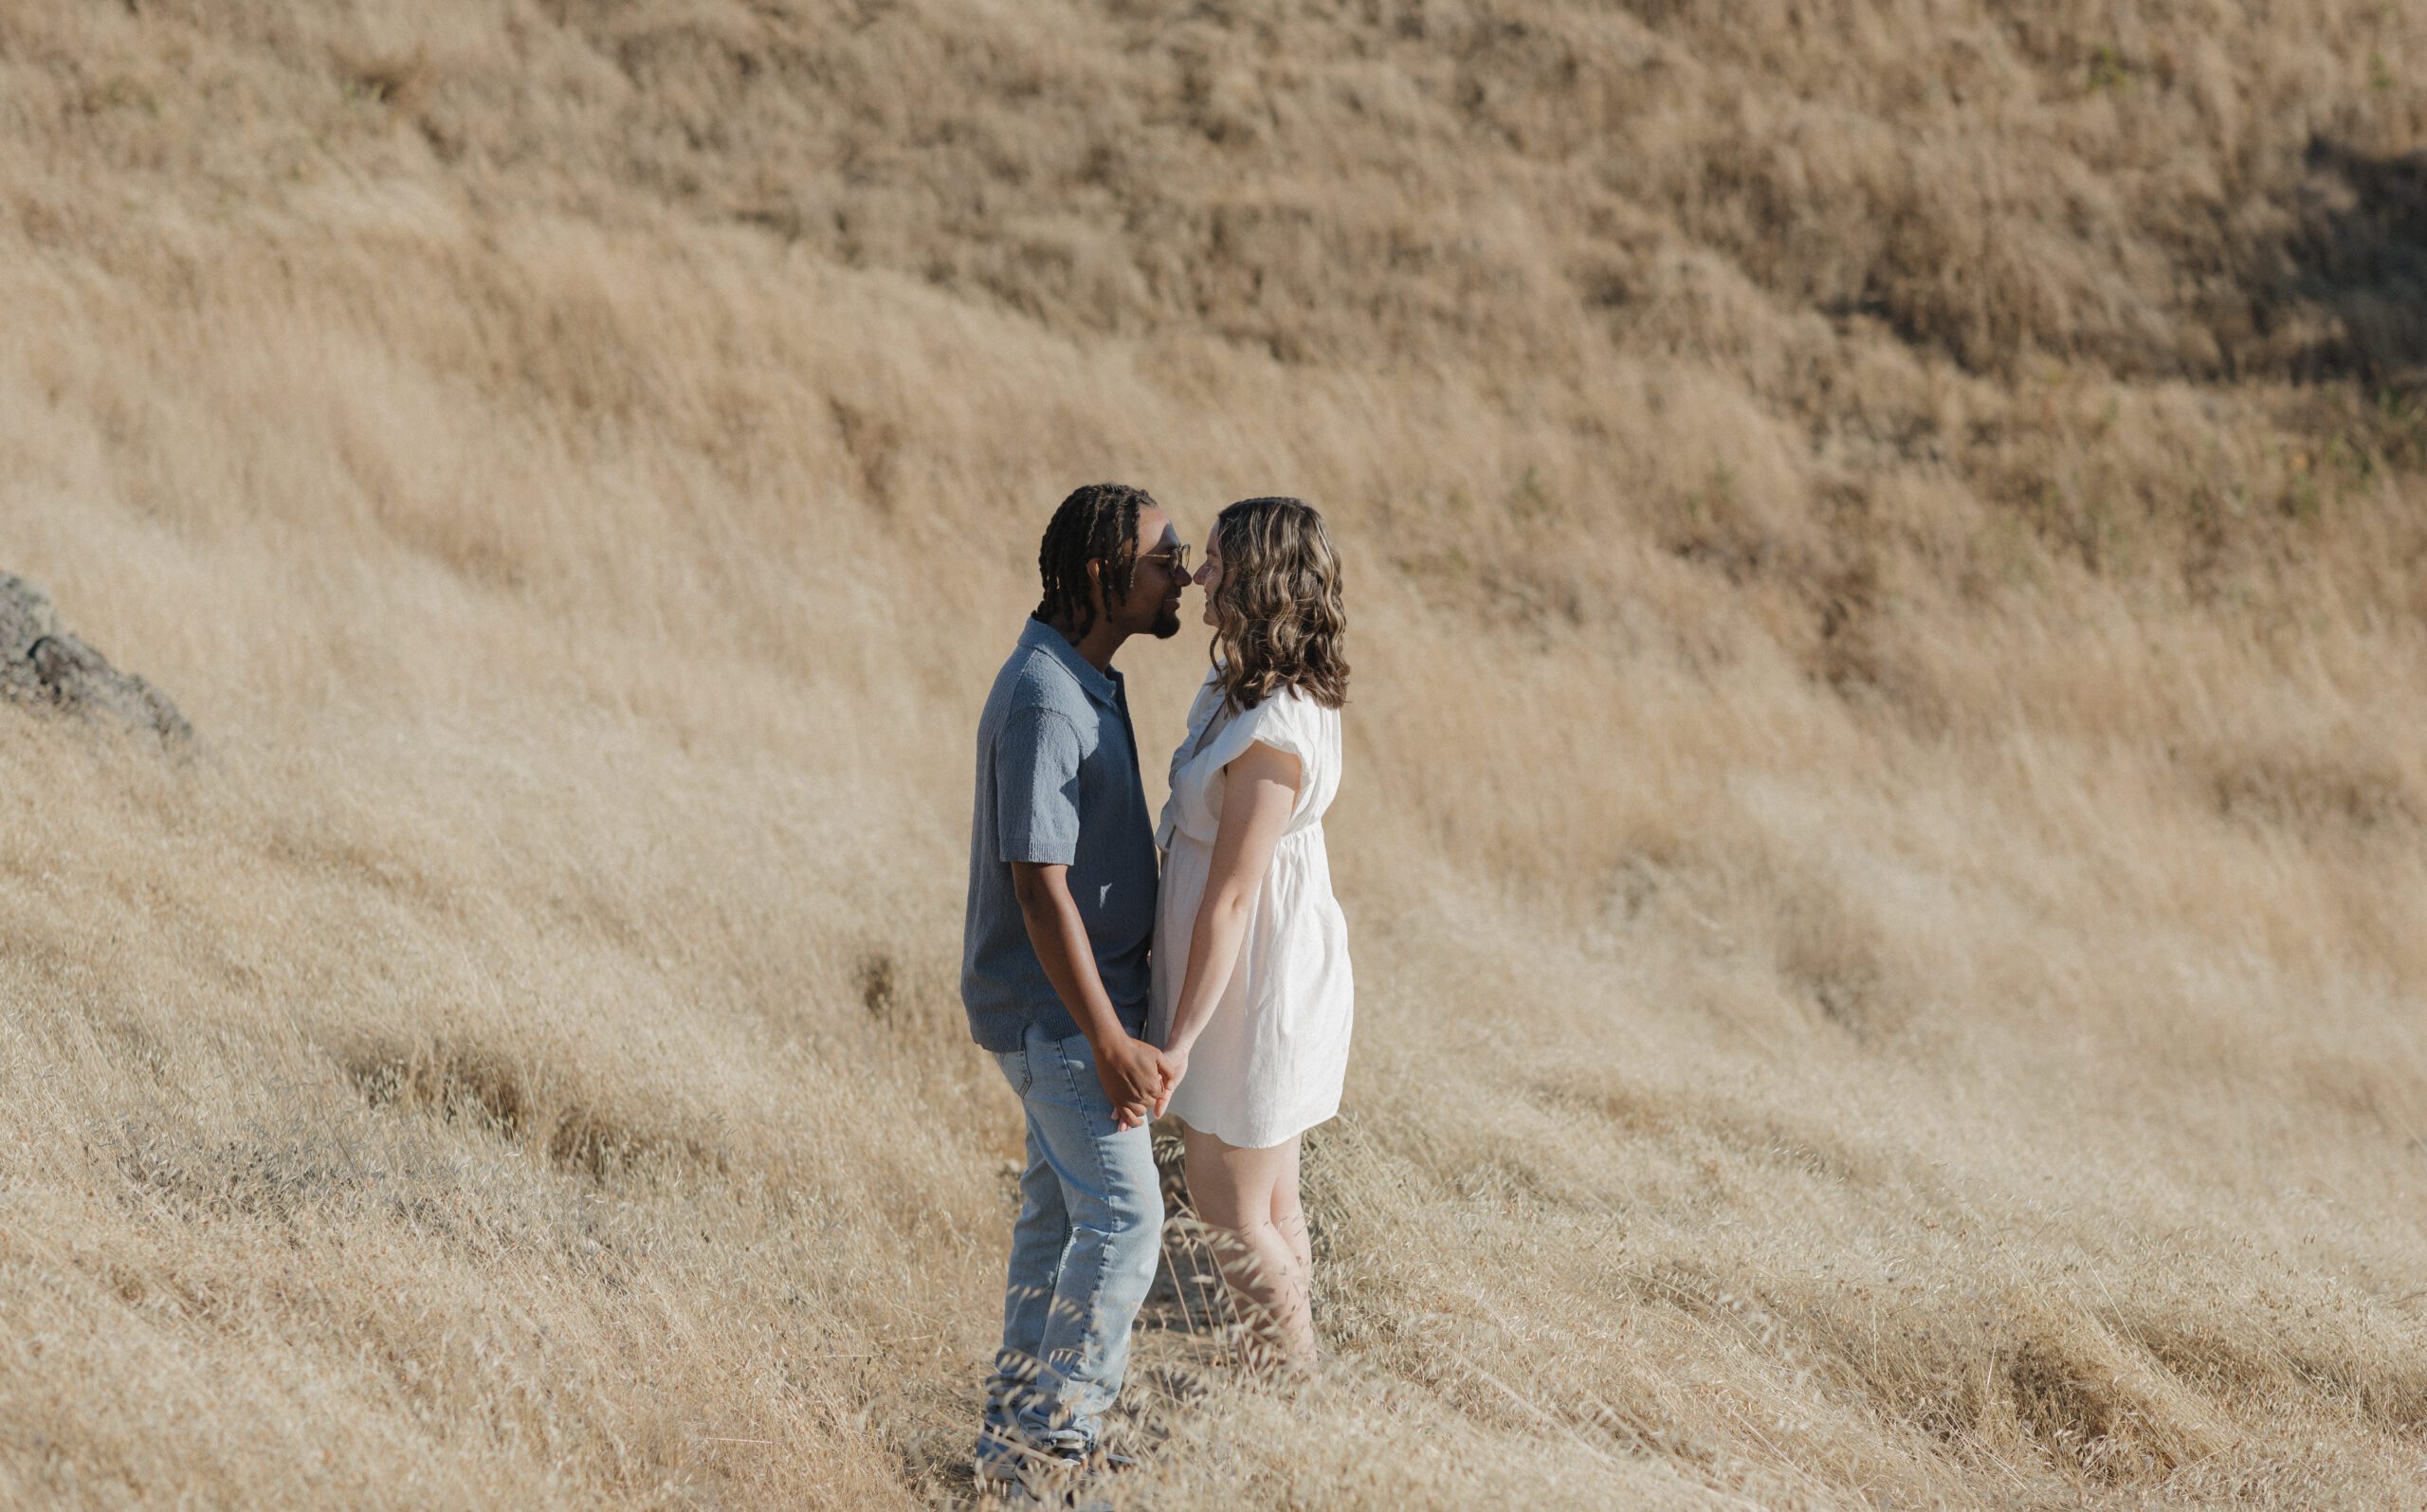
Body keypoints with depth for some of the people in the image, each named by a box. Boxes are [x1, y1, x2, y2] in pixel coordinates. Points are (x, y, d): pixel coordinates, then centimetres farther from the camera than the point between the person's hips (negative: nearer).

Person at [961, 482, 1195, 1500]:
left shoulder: (1080, 681, 8)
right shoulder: (1045, 703, -24)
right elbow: (1039, 886, -27)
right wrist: (1111, 1042, -27)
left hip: (1084, 1000, 10)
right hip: (1057, 1010, -10)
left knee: (1059, 1209, 14)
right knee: (1122, 1223, -9)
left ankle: (1022, 1432, 22)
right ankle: (1047, 1444, -4)